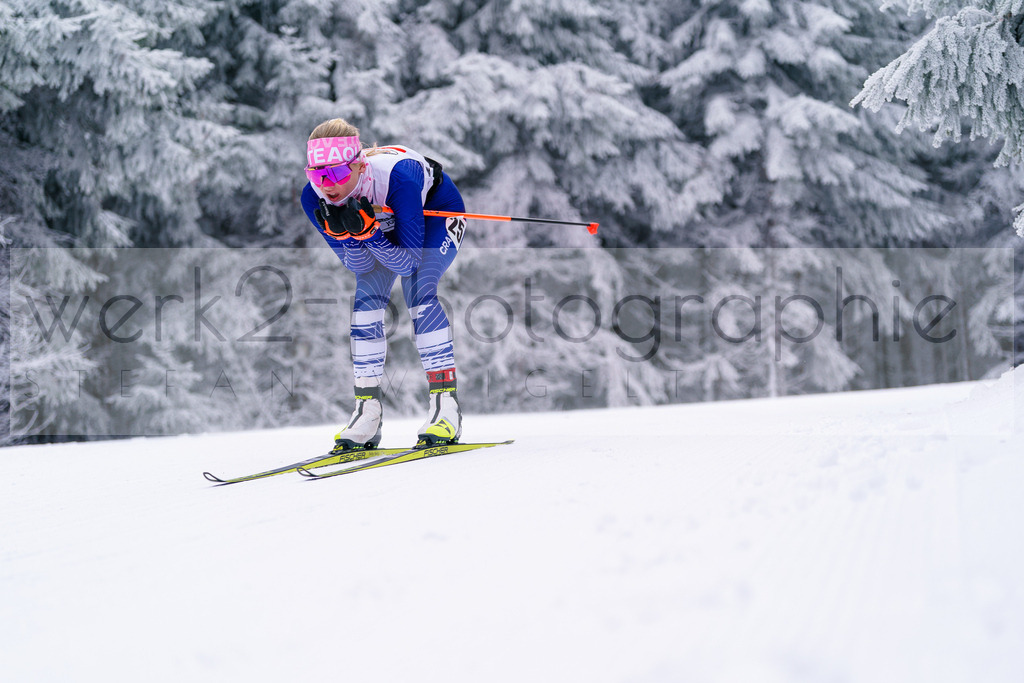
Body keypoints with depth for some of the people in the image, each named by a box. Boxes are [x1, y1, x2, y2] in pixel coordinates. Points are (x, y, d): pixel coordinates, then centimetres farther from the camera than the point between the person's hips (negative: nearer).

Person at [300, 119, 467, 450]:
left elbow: (407, 262, -36)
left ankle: (446, 406, -22)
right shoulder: (314, 196, -28)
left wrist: (367, 230, -50)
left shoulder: (396, 178, -42)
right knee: (366, 296, -13)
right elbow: (360, 264, -22)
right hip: (383, 225, 5)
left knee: (418, 290, -24)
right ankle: (367, 412, -5)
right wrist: (341, 233, -42)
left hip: (438, 213, -5)